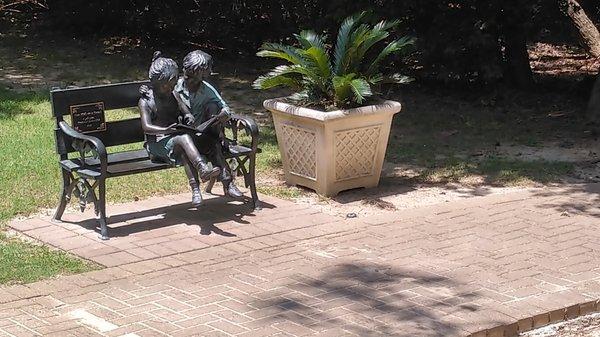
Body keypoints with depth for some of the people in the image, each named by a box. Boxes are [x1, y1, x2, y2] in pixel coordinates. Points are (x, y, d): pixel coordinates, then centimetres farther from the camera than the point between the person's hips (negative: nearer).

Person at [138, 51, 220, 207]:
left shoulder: (174, 96, 15)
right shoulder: (146, 101, -3)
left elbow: (180, 113, 24)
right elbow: (146, 127, -14)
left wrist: (187, 116, -2)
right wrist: (166, 130, -32)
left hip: (176, 139, 4)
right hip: (157, 143, -4)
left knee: (184, 151, -33)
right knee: (183, 137, -34)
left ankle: (195, 188, -46)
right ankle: (203, 169, -50)